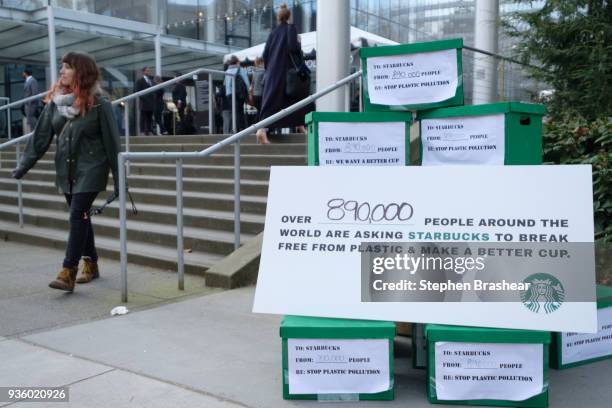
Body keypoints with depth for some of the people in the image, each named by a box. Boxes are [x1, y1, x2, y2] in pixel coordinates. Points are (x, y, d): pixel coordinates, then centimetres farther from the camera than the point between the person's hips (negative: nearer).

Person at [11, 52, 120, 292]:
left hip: (90, 170, -5)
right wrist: (24, 166, 0)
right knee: (81, 217, 12)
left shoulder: (98, 103, -10)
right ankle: (90, 265, 25)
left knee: (77, 215, -12)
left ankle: (68, 273, -11)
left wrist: (118, 178, -9)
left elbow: (111, 142, -9)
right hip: (66, 170, 6)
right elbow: (41, 136, 6)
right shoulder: (55, 101, 5)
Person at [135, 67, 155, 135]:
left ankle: (149, 132, 10)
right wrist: (143, 97, -16)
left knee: (150, 119, 7)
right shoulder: (140, 80, -1)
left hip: (151, 103, 6)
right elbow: (136, 91, -6)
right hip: (144, 102, -6)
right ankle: (143, 132, -5)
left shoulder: (151, 81, 19)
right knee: (143, 118, -5)